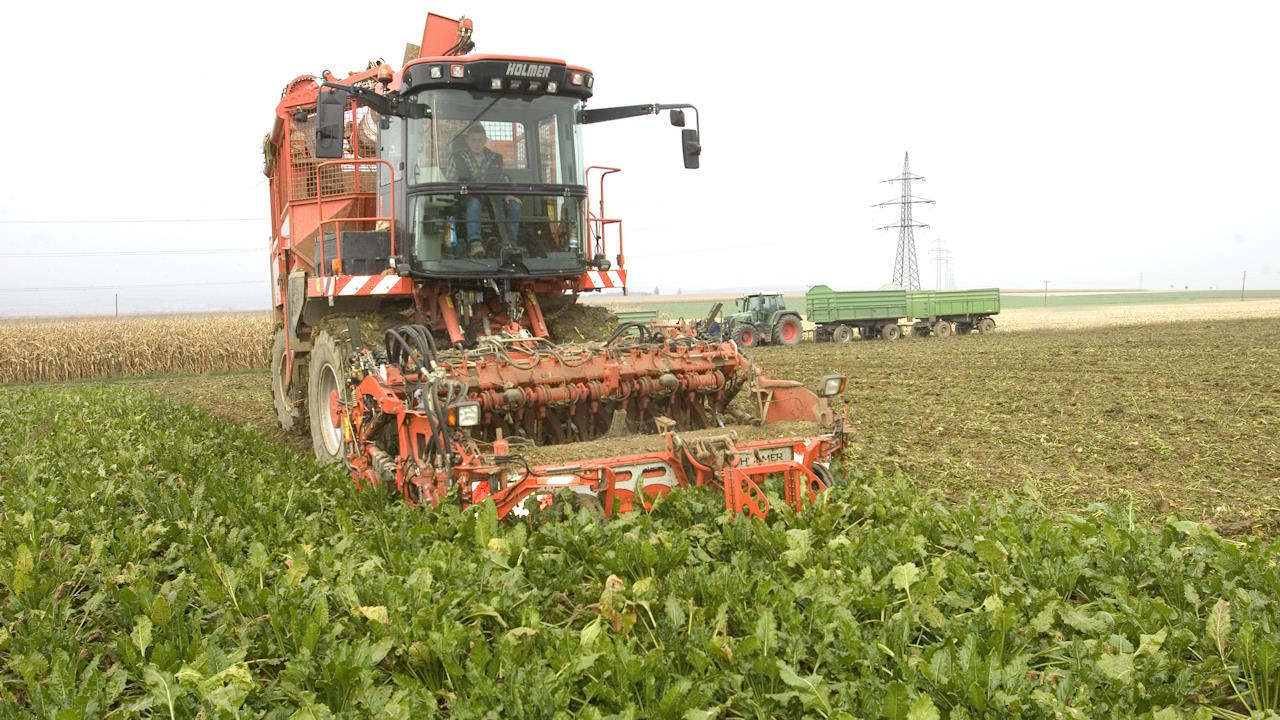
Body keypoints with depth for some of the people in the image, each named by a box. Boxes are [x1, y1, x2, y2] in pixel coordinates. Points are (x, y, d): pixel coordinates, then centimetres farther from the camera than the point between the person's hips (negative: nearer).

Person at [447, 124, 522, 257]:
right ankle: (474, 242, -51)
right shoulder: (457, 158, 8)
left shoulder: (495, 158, 16)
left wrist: (507, 194, -2)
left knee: (514, 206, -23)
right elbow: (450, 182, 7)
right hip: (467, 198, -3)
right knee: (474, 203, -40)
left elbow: (502, 180, 19)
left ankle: (510, 244, -21)